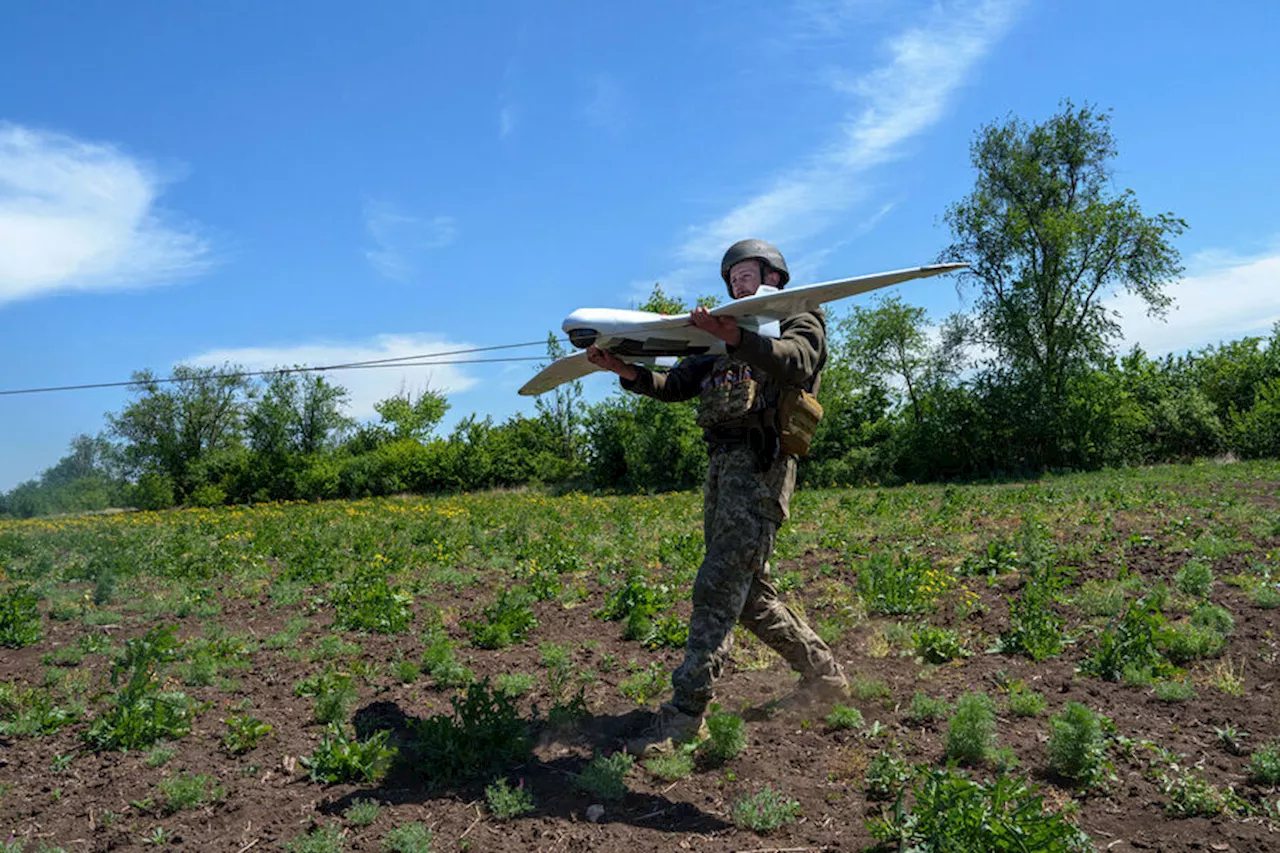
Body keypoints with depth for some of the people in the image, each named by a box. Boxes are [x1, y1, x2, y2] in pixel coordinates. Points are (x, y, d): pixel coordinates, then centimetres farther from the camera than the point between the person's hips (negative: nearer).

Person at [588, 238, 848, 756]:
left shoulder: (802, 319, 10)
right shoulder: (723, 343, 30)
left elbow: (796, 365, -14)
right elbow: (674, 387, 20)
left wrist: (735, 337, -30)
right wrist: (624, 369, 3)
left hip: (760, 461, -8)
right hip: (722, 462, 8)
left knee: (720, 584, -15)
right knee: (749, 592, 9)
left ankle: (685, 713, -16)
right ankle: (823, 674, 22)